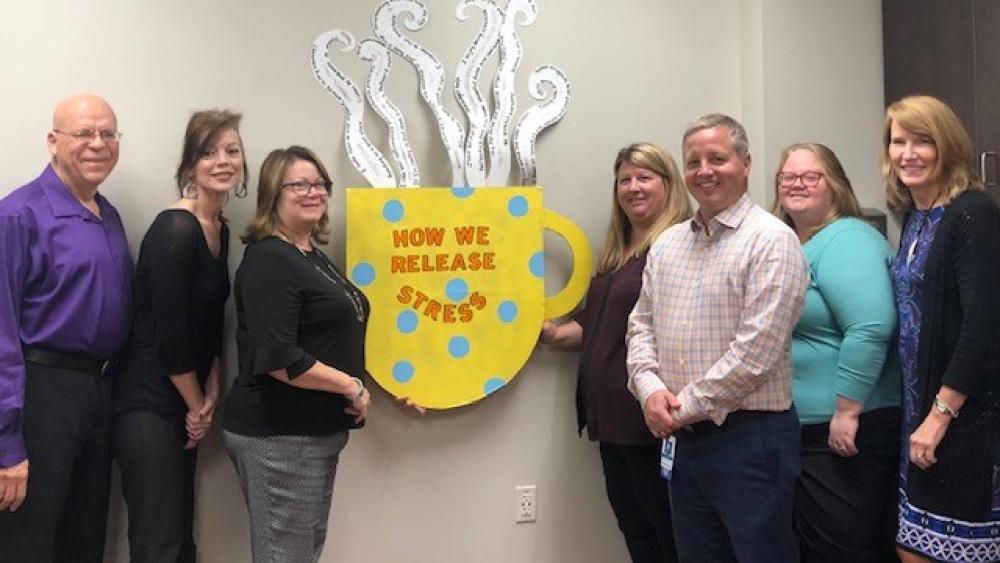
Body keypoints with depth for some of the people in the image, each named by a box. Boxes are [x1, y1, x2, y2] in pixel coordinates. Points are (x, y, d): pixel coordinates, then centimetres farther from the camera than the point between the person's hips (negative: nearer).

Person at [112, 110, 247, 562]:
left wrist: (209, 395, 5)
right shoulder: (175, 230, -18)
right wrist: (197, 404, -7)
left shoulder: (221, 230, 9)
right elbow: (167, 331, -19)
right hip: (149, 406, -9)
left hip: (183, 406, 9)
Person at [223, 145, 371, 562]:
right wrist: (351, 387, -18)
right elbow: (277, 359, -26)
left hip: (314, 431, 10)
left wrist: (352, 387, 18)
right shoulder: (269, 260, -17)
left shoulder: (313, 255, 13)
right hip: (279, 436, -10)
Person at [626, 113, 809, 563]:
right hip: (683, 440, 7)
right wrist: (651, 389, -5)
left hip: (750, 438, -6)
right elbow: (642, 325, 13)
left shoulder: (771, 240, -11)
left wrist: (685, 406, -13)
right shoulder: (667, 244, 12)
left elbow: (755, 349, -18)